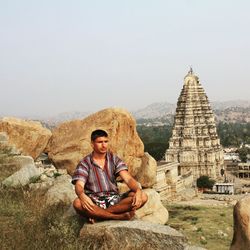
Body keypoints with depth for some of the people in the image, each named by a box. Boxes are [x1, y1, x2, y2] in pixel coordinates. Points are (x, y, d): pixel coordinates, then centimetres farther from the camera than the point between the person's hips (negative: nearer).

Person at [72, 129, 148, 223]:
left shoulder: (114, 159, 8)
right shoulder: (85, 163, 0)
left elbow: (128, 179, -5)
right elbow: (79, 185, -14)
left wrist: (138, 190, -28)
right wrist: (82, 195, -40)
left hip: (114, 200, 3)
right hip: (94, 203, -3)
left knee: (143, 196, -23)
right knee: (77, 203, -37)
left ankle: (98, 215, -25)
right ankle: (120, 216, -28)